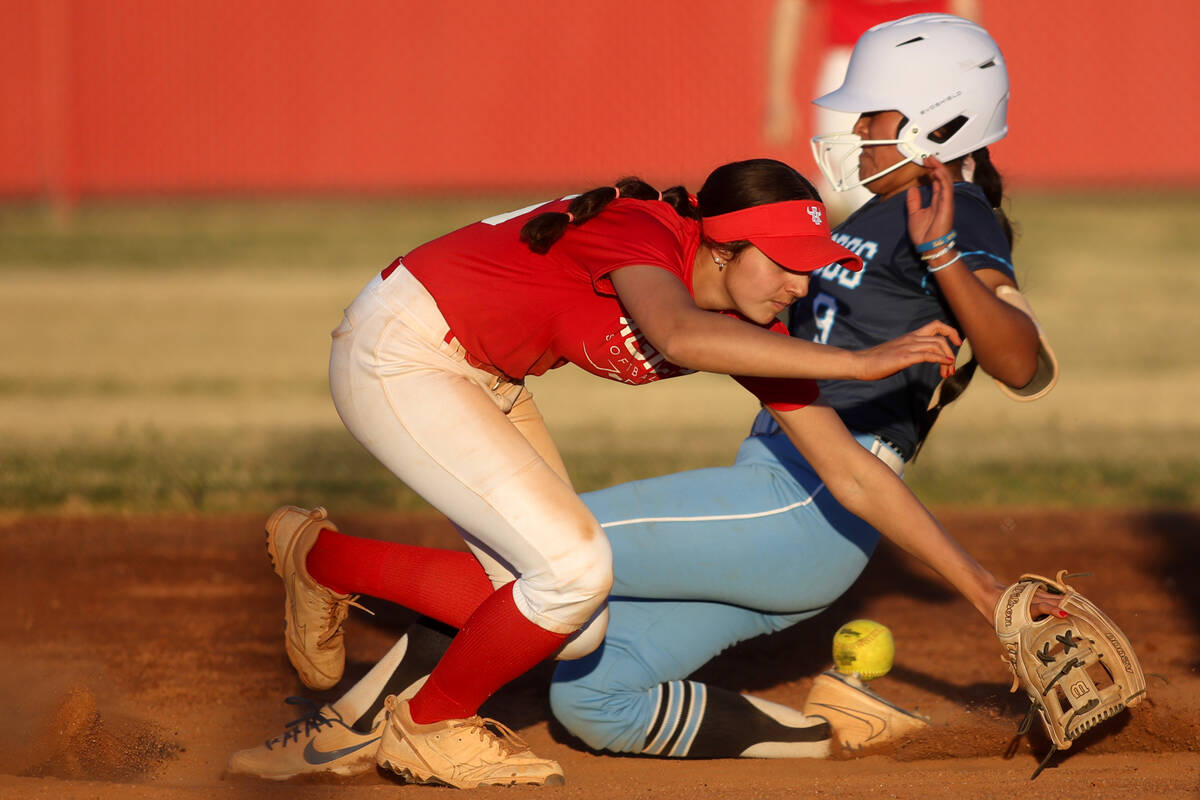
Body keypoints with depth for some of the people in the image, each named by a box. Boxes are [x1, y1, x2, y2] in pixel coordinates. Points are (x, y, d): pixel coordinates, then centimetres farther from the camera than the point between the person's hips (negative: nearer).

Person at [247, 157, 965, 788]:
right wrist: (857, 363, -52)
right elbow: (679, 336, -52)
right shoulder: (643, 232, -28)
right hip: (395, 358, -9)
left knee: (573, 628, 3)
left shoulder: (747, 326, -6)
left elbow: (852, 469, -3)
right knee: (575, 567, -20)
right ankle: (431, 726, 5)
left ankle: (322, 560, 20)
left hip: (482, 380, 9)